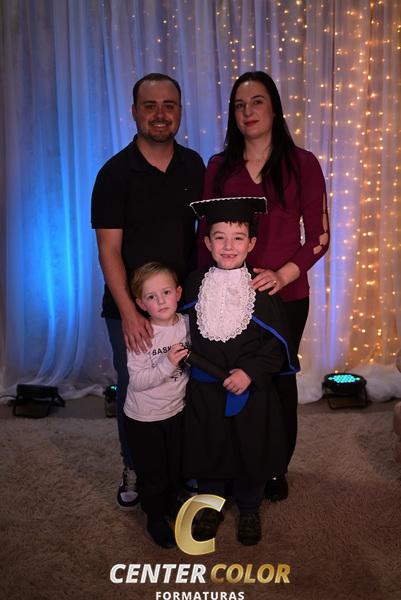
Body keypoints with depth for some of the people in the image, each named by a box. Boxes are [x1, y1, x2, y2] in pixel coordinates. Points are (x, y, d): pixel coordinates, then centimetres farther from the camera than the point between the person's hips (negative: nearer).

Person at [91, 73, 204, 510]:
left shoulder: (193, 166, 3)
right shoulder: (116, 172, -10)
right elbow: (109, 249, -13)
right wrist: (129, 311, -21)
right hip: (129, 305, -3)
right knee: (132, 387, 10)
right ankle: (133, 470, 32)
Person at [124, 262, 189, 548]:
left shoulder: (187, 323, -8)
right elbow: (137, 381, -26)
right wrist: (167, 364, -36)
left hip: (176, 410, 5)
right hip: (144, 417, -4)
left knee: (175, 465, 22)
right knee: (152, 471, 10)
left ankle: (171, 502, 48)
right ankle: (155, 519, 33)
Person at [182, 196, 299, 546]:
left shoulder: (261, 289, -10)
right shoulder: (194, 285, -2)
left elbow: (278, 342, -9)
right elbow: (183, 332, 10)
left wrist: (251, 372, -18)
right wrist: (187, 360, -1)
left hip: (251, 391, -2)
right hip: (204, 390, 2)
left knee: (250, 450, 14)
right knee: (207, 449, 15)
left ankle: (249, 509, 38)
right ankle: (212, 505, 39)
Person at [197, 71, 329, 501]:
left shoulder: (302, 164, -3)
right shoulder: (219, 167, 4)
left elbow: (318, 236, -4)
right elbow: (205, 235, 6)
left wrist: (282, 274, -18)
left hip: (285, 296, -1)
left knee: (279, 378, 13)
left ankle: (276, 469, 33)